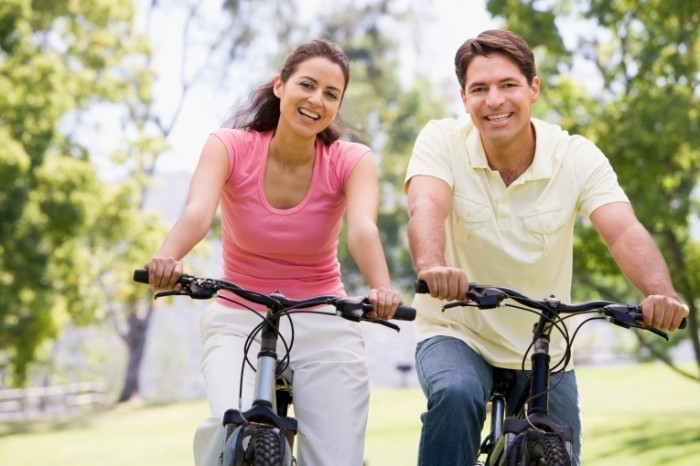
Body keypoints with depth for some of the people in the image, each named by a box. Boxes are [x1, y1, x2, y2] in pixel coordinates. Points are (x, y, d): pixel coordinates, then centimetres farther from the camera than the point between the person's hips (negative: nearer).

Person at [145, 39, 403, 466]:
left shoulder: (351, 161, -7)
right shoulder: (230, 147, -9)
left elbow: (363, 228, -26)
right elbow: (198, 211, -27)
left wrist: (382, 289, -47)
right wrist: (168, 258, -49)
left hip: (324, 327, 1)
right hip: (240, 322, -1)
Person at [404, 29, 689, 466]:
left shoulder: (577, 156, -12)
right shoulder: (443, 141, -14)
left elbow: (625, 232, -25)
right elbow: (426, 209, -32)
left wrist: (662, 294, -46)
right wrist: (431, 265, -55)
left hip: (544, 350, 3)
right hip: (457, 334, -2)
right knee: (456, 394, -34)